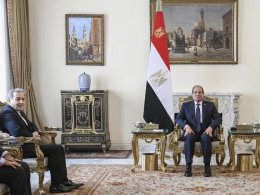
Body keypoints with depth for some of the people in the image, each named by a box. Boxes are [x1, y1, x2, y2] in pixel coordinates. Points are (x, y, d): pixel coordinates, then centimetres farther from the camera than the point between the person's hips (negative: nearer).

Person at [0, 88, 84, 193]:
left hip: (27, 143, 10)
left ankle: (63, 181, 1)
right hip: (21, 148, -10)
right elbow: (16, 132, -30)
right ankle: (56, 185, -11)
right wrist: (32, 136, -13)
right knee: (55, 149, -17)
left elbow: (31, 124, 26)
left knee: (59, 148, 1)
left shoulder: (19, 111, 17)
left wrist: (35, 132, 2)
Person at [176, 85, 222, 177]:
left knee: (206, 137, -36)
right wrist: (186, 126, -16)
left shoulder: (210, 105, 15)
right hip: (191, 131, 0)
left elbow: (218, 119, 4)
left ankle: (207, 166, -31)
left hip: (205, 132, 0)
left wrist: (211, 127, -16)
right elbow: (178, 119, 5)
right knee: (189, 137, -36)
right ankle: (188, 166, -33)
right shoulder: (186, 105, 15)